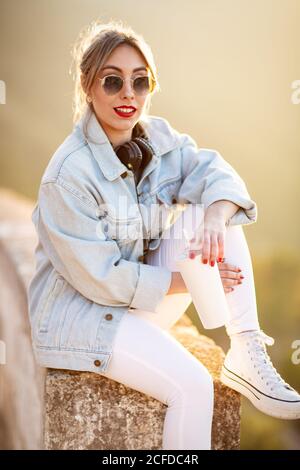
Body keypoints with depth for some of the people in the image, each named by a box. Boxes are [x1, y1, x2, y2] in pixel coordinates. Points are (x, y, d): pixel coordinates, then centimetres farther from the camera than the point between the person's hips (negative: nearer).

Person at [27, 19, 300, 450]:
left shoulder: (158, 136, -2)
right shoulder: (68, 175, -23)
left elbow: (214, 172, -15)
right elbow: (100, 277, -22)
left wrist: (216, 218, -38)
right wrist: (188, 281, -20)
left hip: (144, 298, 7)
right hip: (82, 308, -7)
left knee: (219, 214, -12)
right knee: (192, 385, -27)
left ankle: (246, 355, -15)